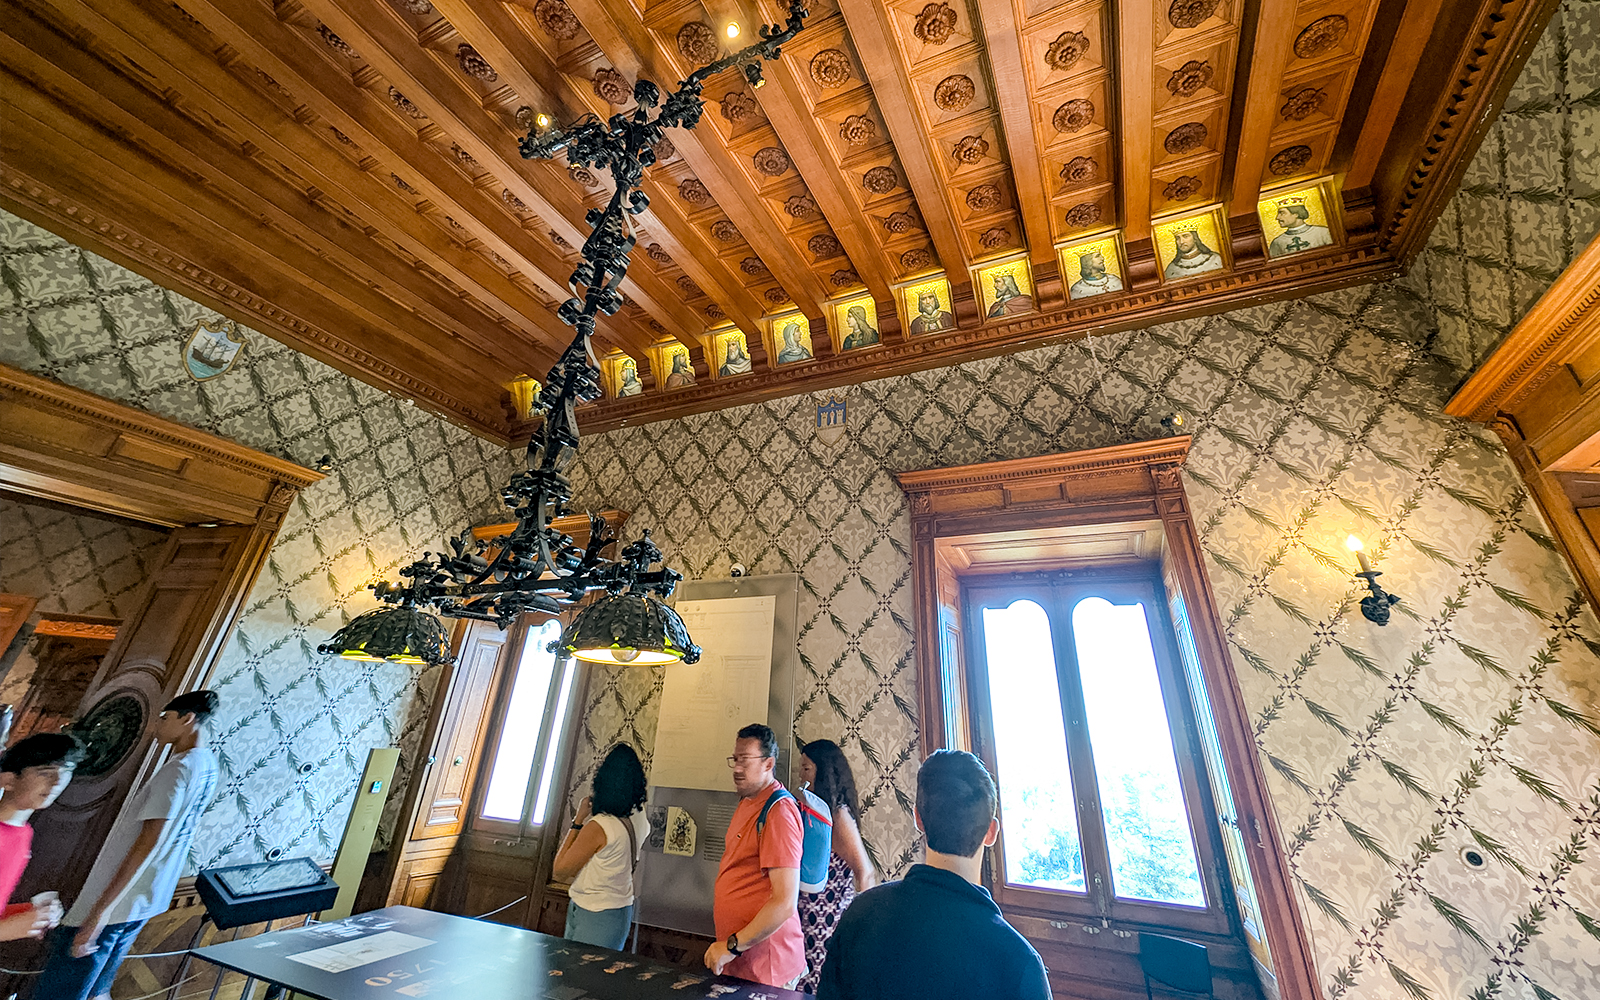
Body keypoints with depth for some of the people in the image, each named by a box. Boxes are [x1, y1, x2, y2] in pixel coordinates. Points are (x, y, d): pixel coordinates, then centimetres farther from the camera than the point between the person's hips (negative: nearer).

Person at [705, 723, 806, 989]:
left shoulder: (779, 812, -24)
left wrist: (732, 946, -19)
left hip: (763, 965, -8)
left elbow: (784, 903, -26)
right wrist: (731, 946, 14)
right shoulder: (747, 803, 7)